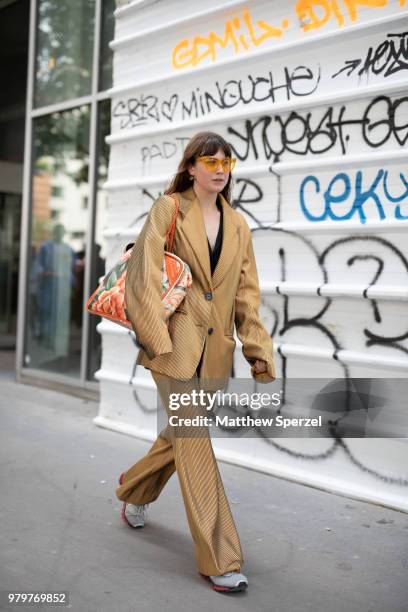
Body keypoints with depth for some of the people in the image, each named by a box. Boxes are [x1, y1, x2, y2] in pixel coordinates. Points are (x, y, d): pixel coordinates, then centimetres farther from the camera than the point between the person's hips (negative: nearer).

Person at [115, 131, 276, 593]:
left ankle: (135, 489, 45)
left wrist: (259, 351, 4)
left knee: (183, 431, 15)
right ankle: (218, 560, -1)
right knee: (195, 442, -7)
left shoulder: (238, 225, 13)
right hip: (176, 341, -5)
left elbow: (247, 294, 11)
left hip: (215, 347, 5)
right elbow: (148, 276, -10)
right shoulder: (168, 208, -1)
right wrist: (158, 341, -18)